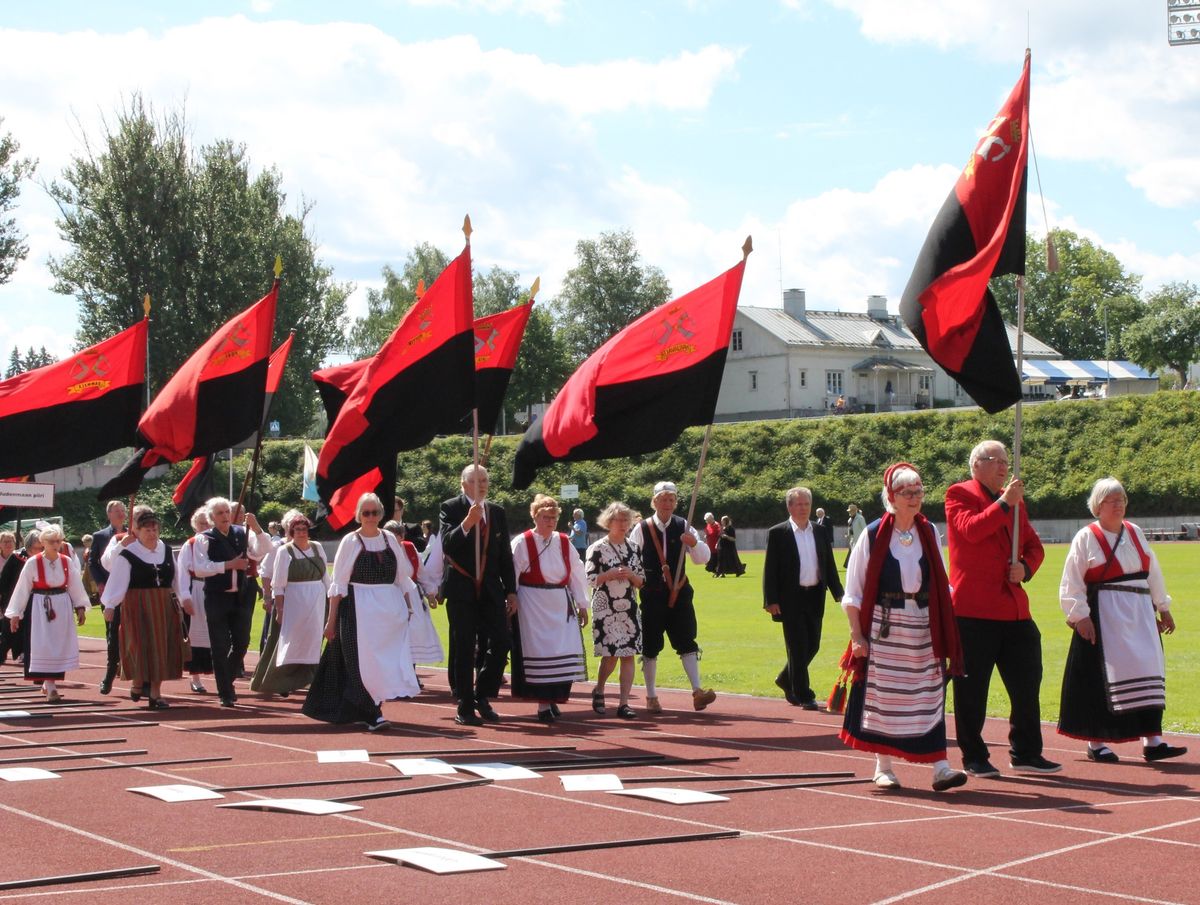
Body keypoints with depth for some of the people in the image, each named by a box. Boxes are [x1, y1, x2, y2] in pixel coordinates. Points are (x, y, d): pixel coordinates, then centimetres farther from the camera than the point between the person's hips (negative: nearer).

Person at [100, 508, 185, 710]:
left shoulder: (166, 550, 8)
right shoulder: (127, 554, -8)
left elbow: (174, 580, 17)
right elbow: (117, 581, -12)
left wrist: (177, 604, 21)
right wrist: (109, 605, -21)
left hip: (165, 607, 5)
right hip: (138, 607, -5)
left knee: (162, 648, 3)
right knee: (142, 646, -6)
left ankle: (155, 692, 8)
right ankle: (138, 683, 15)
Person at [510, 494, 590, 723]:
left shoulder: (563, 542, 9)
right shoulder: (522, 543, -5)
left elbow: (576, 574, 13)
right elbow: (511, 576, -5)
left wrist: (582, 605, 11)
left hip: (561, 606, 5)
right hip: (533, 607, -5)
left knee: (565, 655, 1)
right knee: (539, 654, -5)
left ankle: (553, 698, 19)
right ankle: (543, 705, 4)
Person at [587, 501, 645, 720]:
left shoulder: (634, 548, 10)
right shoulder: (597, 548, -3)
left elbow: (642, 580, 12)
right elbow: (589, 579, -5)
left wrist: (630, 575, -8)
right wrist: (611, 574, -15)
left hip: (629, 608, 4)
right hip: (605, 609, -4)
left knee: (628, 654, -4)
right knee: (610, 655, -5)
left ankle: (623, 703, -2)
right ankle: (598, 692, 23)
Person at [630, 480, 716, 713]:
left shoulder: (683, 527, 3)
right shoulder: (642, 529, -2)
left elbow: (703, 558, -2)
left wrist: (694, 542, -22)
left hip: (679, 593, 1)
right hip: (651, 595, -1)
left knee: (687, 642, -6)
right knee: (650, 647, 4)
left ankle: (697, 691, -9)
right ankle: (651, 697, 14)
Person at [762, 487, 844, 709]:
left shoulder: (819, 532, 10)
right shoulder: (778, 533, -4)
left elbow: (829, 565, 14)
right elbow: (770, 569, -6)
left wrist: (838, 593, 6)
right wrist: (771, 600, -13)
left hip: (815, 597, 5)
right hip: (791, 599, -5)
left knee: (812, 645, 10)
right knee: (798, 647, -4)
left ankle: (786, 680, 31)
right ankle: (803, 696, 3)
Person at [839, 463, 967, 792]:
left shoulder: (930, 533, 8)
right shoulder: (873, 535, -4)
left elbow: (941, 585, 15)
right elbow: (854, 592, -2)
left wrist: (946, 626, 5)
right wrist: (856, 635, -7)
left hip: (924, 628, 3)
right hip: (884, 626, -3)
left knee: (930, 695, -1)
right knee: (883, 695, 2)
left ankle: (939, 766, -3)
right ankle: (883, 767, 13)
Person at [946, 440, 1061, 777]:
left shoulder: (1014, 501, 20)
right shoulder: (959, 494, -1)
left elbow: (1034, 544, 20)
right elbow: (971, 529, -19)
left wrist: (1025, 567, 0)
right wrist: (1004, 503, -21)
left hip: (1014, 607, 7)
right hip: (974, 608, -7)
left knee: (1027, 682, 8)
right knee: (971, 688, -1)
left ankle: (1026, 753, 17)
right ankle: (973, 758, 8)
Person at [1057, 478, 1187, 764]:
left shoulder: (1135, 533, 12)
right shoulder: (1086, 538, -4)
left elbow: (1153, 572, 19)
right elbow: (1071, 583, -6)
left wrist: (1163, 608, 18)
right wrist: (1080, 616, -14)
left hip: (1140, 613, 6)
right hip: (1104, 616, -6)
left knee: (1149, 676, 0)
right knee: (1103, 676, -4)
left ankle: (1152, 741, 1)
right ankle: (1096, 743, 6)